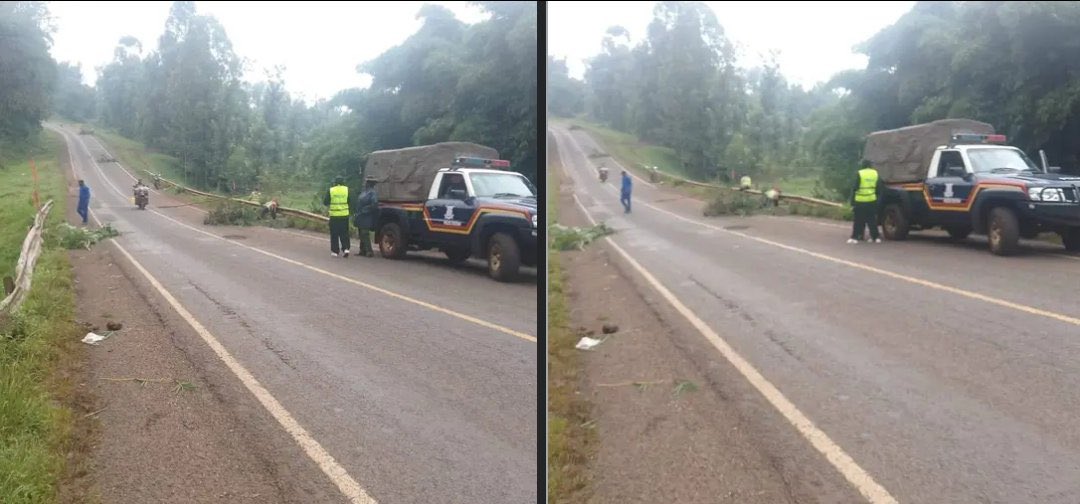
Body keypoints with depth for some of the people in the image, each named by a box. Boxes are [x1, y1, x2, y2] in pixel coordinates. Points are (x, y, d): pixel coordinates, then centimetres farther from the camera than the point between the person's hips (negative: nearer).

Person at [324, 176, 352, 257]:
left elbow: (325, 202, 0)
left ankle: (334, 251, 9)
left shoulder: (330, 191, -4)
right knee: (344, 233, 10)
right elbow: (351, 202, 0)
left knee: (334, 234, 8)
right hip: (344, 215, 1)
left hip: (334, 215, -1)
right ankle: (345, 248, -4)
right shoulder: (347, 190, -1)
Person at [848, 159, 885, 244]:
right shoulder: (875, 173, 6)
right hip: (872, 201, 4)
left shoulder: (860, 174, -7)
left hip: (860, 201, -4)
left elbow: (855, 188, -7)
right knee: (872, 220, 12)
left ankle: (855, 237, 1)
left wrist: (852, 202, -4)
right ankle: (875, 237, 13)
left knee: (858, 220, 2)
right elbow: (880, 188, 10)